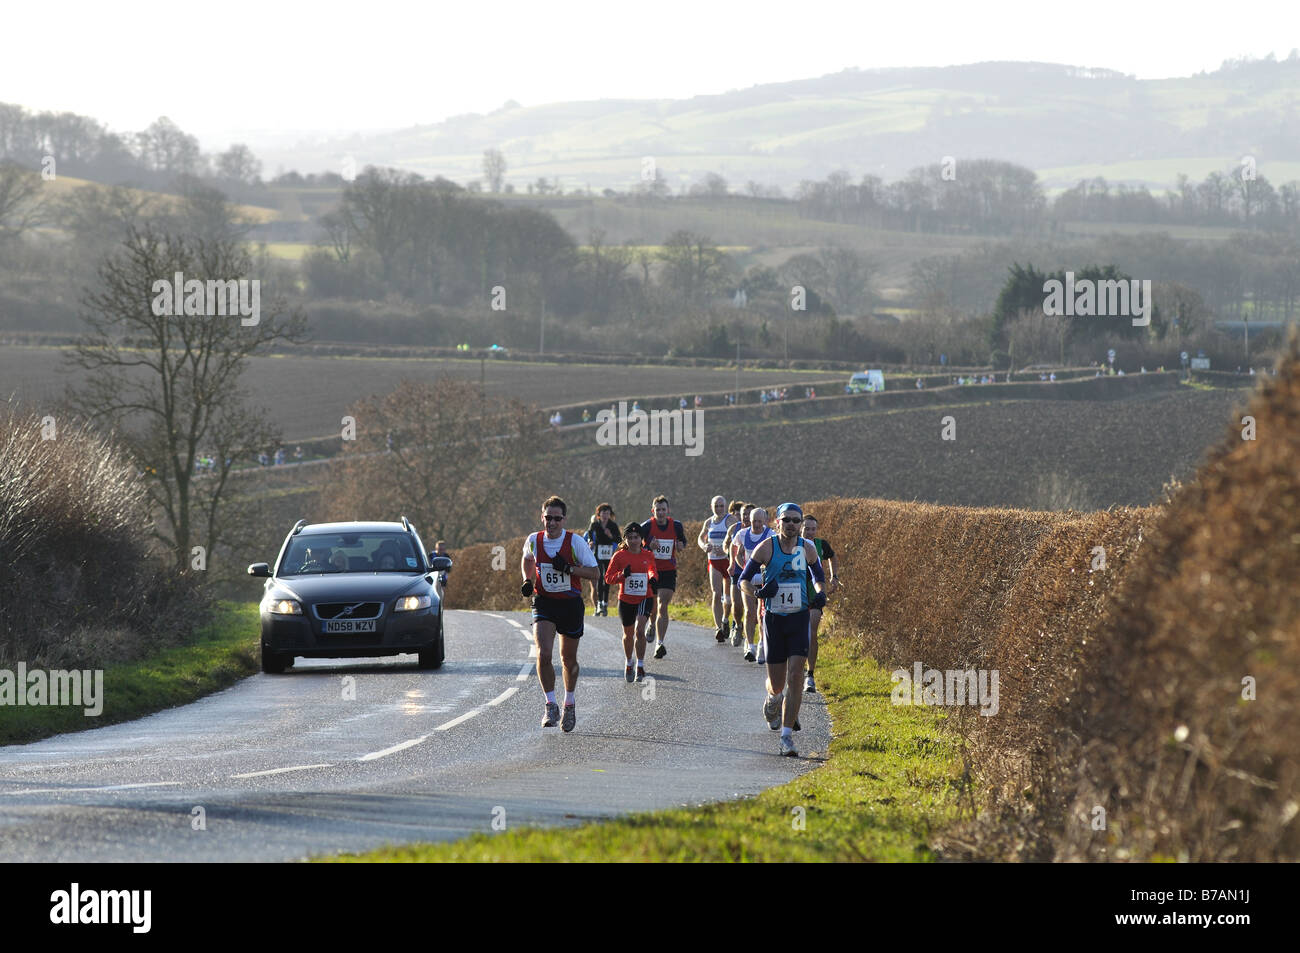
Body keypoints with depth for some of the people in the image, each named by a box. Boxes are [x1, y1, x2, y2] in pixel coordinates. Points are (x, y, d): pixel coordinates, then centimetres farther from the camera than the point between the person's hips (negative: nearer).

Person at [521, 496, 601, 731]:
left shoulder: (575, 542, -11)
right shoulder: (534, 541, -3)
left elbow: (594, 572, -8)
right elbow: (527, 560, 20)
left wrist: (568, 568, -22)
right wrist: (527, 581, 3)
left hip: (571, 603, -1)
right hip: (544, 603, 1)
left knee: (569, 659, 11)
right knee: (543, 654, -19)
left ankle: (569, 703, 34)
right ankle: (551, 705, -9)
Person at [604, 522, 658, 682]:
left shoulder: (648, 555, 1)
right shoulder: (619, 556, -5)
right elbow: (608, 578, -3)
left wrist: (653, 579, -1)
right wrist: (622, 574, -21)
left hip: (644, 598, -1)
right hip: (626, 600, 1)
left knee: (639, 630, -18)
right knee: (628, 634, 14)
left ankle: (640, 668, -13)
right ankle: (628, 665, 36)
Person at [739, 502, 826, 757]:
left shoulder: (807, 548, 2)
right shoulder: (766, 548, -6)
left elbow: (818, 575, 21)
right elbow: (743, 579, 2)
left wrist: (819, 593, 1)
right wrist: (757, 592, -20)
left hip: (799, 618, 1)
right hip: (774, 619, -1)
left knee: (795, 677, -12)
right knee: (777, 685, 5)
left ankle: (787, 737, -9)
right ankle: (772, 701, 44)